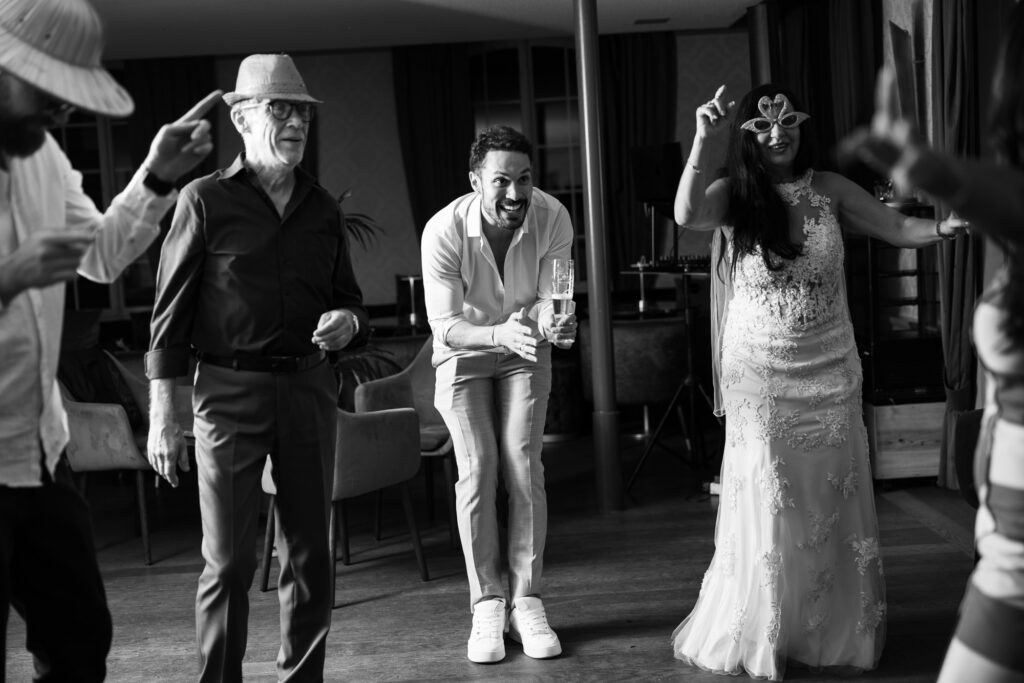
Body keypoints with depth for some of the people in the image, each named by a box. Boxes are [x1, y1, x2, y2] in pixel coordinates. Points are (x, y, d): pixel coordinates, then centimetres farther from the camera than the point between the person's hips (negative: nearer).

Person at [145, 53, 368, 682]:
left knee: (310, 555, 10)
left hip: (310, 388, 4)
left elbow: (349, 297, 21)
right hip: (231, 390, -4)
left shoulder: (323, 209, 13)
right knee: (229, 561, -1)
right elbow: (171, 310, -2)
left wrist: (348, 320, -4)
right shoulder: (206, 200, -1)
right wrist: (163, 413, -7)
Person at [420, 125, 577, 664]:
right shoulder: (444, 231, -30)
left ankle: (526, 600, 2)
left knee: (524, 467, -8)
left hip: (524, 349, 1)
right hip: (463, 351, -1)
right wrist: (501, 334, -49)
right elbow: (444, 326, -31)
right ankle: (486, 605, 2)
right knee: (477, 469, -10)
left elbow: (548, 297, -22)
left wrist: (554, 323, -47)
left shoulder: (552, 218, -25)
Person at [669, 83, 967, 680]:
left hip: (830, 371, 3)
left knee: (832, 502, 9)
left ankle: (834, 632, 26)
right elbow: (686, 216, -24)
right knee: (767, 504, 1)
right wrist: (703, 140, -33)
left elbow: (899, 228, 3)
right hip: (759, 374, -3)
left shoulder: (829, 190, 3)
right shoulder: (732, 196, -4)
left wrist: (943, 228, -17)